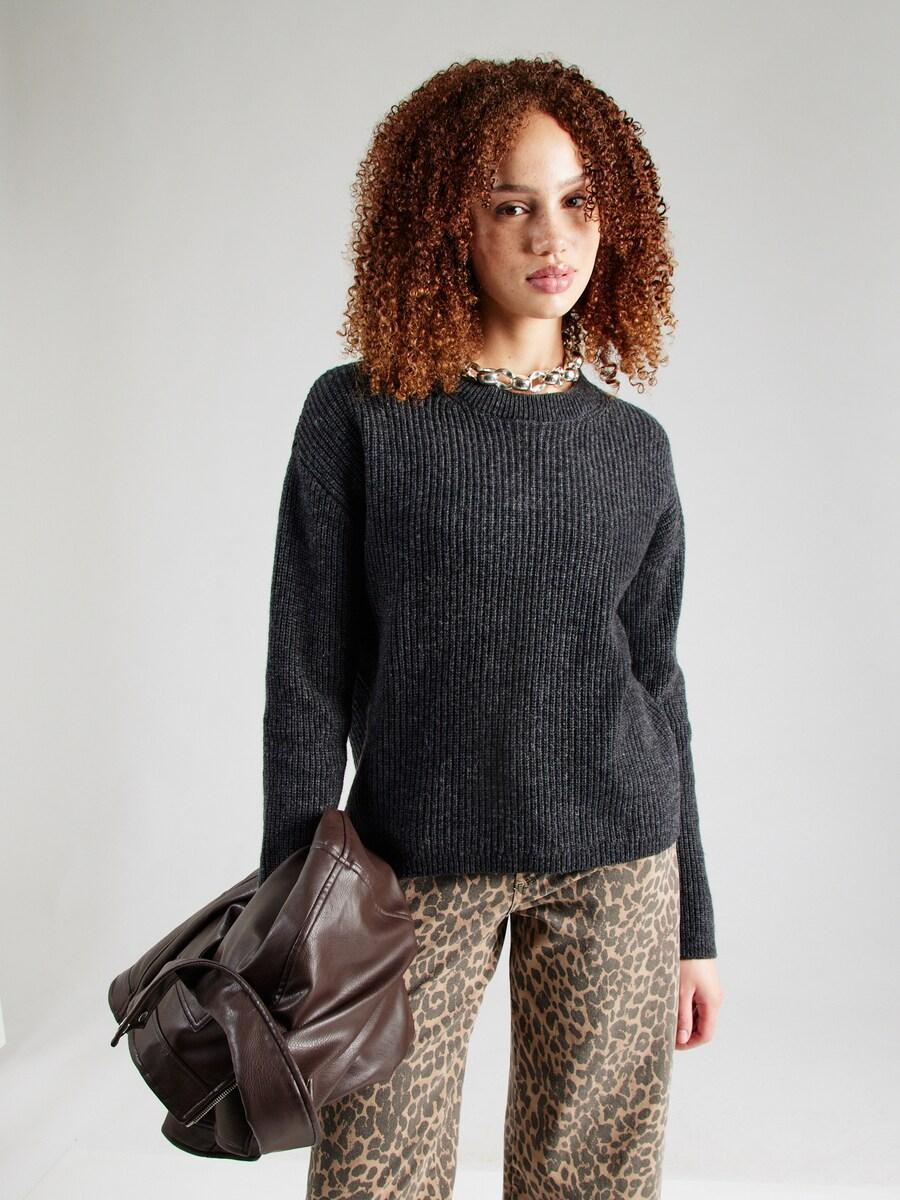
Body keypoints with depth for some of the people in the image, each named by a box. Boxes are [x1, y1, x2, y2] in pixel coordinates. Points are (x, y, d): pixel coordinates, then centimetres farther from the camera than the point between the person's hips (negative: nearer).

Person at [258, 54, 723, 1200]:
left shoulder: (634, 447, 6)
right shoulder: (358, 417, -4)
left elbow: (654, 681, 9)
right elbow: (309, 675, -3)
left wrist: (693, 925, 11)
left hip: (615, 865, 3)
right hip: (418, 870, -2)